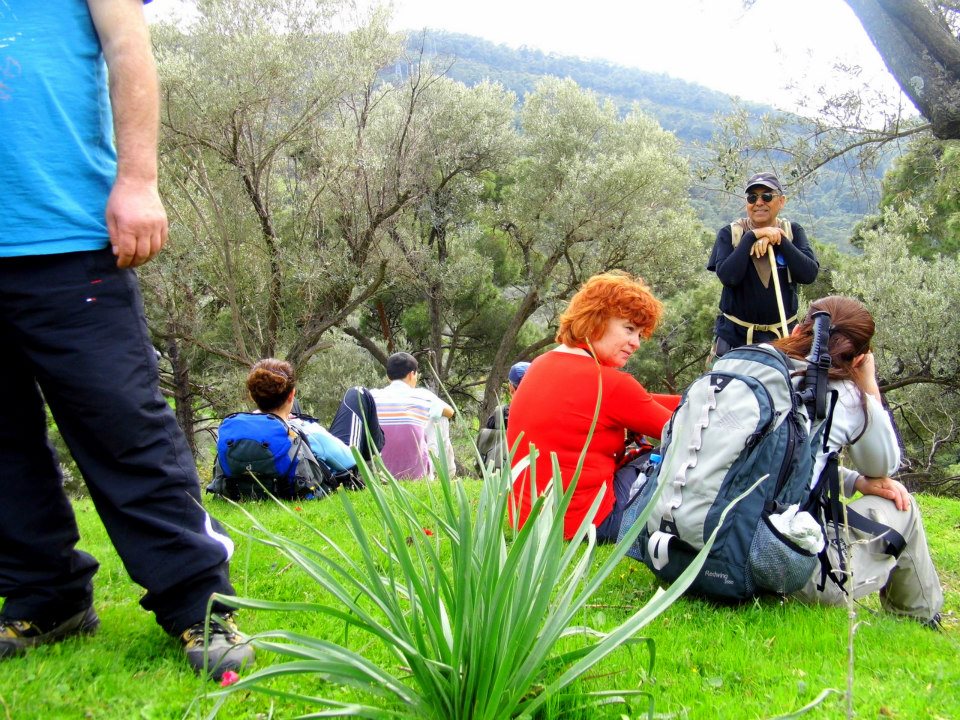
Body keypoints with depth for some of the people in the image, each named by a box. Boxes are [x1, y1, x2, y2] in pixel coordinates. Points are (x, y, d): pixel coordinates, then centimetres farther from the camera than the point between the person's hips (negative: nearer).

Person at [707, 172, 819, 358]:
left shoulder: (792, 232, 5)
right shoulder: (729, 234, 0)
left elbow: (809, 274, -9)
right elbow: (728, 276, -15)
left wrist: (779, 240, -15)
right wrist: (752, 237, -16)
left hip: (783, 335, 1)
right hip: (735, 336, -1)